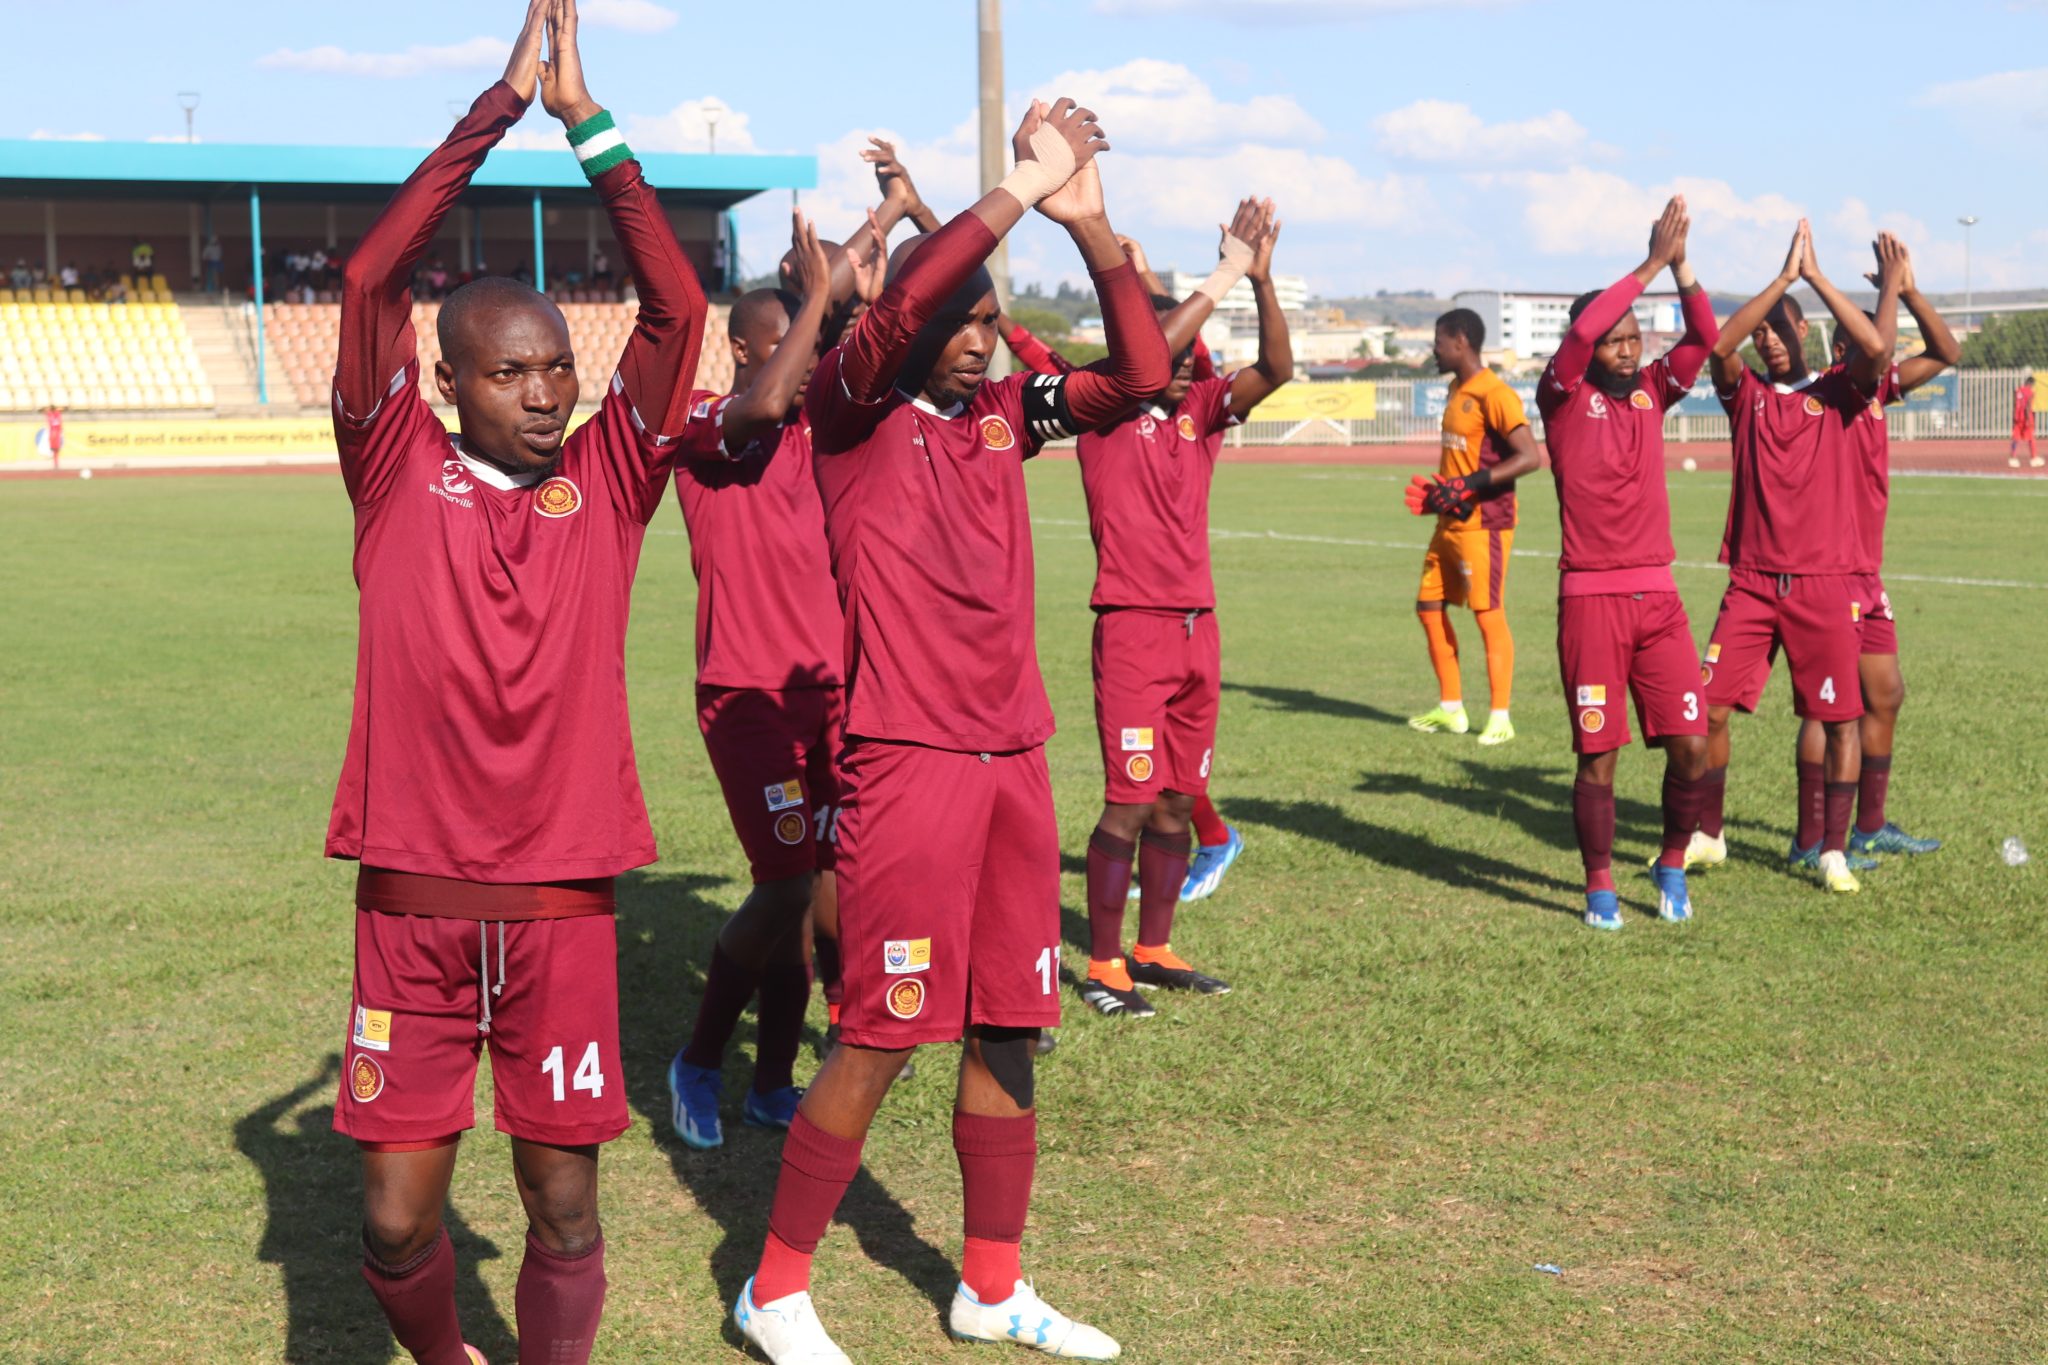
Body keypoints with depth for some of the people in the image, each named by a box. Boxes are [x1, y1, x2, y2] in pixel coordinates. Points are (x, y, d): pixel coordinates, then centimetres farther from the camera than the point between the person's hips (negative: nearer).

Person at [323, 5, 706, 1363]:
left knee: (565, 1203, 5)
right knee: (398, 1214, 4)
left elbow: (679, 307, -4)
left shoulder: (607, 482, 4)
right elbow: (372, 277, -9)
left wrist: (590, 121, -5)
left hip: (565, 901, 1)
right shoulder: (400, 472, 1)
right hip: (415, 900, -1)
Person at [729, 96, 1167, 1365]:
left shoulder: (1004, 414, 11)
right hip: (908, 761, -6)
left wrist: (1091, 224, -5)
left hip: (1014, 757, 7)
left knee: (1010, 1026, 11)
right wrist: (1025, 186, -19)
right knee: (882, 1037, -3)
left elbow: (1140, 374, 5)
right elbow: (901, 309, -25)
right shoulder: (854, 415, -6)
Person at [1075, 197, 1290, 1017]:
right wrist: (1225, 277, -22)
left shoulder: (1199, 410, 10)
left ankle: (1153, 952, 21)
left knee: (1177, 803, 11)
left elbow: (1275, 369, -3)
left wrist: (1262, 280, -17)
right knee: (1130, 803, -7)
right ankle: (1102, 967, 2)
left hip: (1197, 625, 6)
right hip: (1132, 627, -6)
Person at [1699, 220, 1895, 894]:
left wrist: (1815, 275, -13)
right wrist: (1783, 276, -15)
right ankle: (1706, 835, 13)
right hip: (1752, 580, 1)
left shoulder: (1838, 392, 4)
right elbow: (1719, 346, -12)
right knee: (1708, 705, -2)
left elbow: (1876, 346, -17)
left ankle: (1830, 850, 10)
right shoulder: (1746, 394, 8)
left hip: (1827, 583, -1)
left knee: (1840, 717, 0)